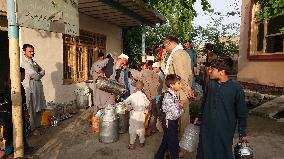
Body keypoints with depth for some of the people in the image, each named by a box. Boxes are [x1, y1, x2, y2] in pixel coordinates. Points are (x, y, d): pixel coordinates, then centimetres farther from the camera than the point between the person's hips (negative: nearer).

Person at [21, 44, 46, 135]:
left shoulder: (34, 62, 19)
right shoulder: (24, 62, -6)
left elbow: (42, 71, 17)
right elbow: (33, 74, -13)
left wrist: (37, 75, -1)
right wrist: (38, 76, 6)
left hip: (39, 86, 8)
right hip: (30, 87, -8)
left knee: (40, 108, 10)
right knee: (32, 109, -2)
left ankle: (38, 125, 21)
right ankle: (33, 128, 6)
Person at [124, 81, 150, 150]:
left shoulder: (133, 95, -12)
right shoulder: (143, 95, -13)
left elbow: (126, 102, -10)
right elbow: (148, 104, -14)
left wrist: (130, 108, 4)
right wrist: (144, 109, 4)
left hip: (134, 113, 0)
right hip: (141, 114, 0)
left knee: (132, 128, 11)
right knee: (141, 128, 16)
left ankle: (131, 143, 15)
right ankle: (141, 142, 27)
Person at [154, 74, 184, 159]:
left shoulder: (173, 94, 2)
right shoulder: (169, 97, -28)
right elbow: (176, 114, -30)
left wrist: (179, 105, -3)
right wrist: (182, 108, -11)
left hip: (169, 123, 9)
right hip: (170, 124, -9)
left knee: (165, 142, 24)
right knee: (174, 146, 7)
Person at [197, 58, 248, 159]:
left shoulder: (236, 89, -12)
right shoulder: (210, 84, 0)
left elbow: (241, 113, -5)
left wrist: (242, 133, 1)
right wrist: (200, 118, 17)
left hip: (225, 130, -3)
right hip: (206, 128, 4)